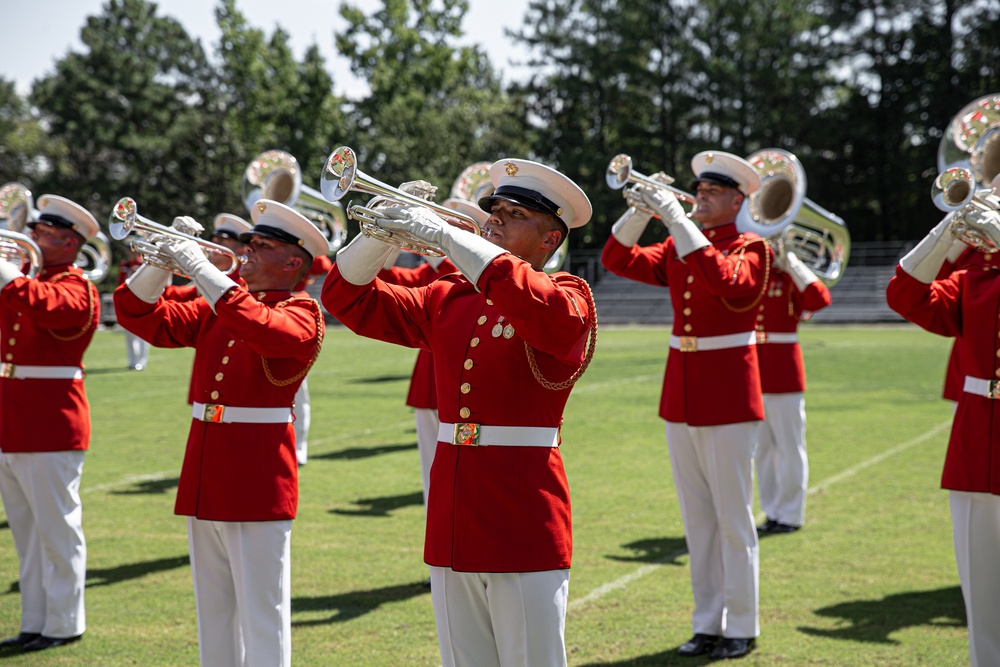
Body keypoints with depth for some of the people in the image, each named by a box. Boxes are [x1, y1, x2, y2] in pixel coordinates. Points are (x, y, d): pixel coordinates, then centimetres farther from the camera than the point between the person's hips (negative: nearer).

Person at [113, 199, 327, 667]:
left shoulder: (300, 314, -6)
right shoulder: (217, 307, 14)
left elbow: (261, 329, -29)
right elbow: (140, 314, 11)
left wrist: (199, 266, -24)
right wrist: (164, 260, -5)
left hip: (257, 481, -7)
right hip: (204, 480, 7)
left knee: (261, 611, -2)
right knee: (213, 610, 15)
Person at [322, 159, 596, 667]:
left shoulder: (568, 297, -4)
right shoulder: (448, 299, 13)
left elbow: (541, 309, -28)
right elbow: (351, 300, 14)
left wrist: (447, 235, -25)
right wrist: (385, 233, -5)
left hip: (523, 524, -5)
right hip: (452, 524, 6)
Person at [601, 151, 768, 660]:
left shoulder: (751, 247, -6)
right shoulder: (677, 247, 12)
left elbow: (726, 283, -27)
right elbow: (619, 260, 4)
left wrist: (678, 220, -27)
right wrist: (641, 212, -10)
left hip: (729, 401, -6)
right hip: (679, 399, 6)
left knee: (733, 519, 1)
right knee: (697, 519, 11)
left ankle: (741, 627, 11)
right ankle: (707, 622, 19)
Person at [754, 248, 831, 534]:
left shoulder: (793, 277, -5)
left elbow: (820, 299, -24)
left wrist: (791, 263, -20)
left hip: (783, 374, -6)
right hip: (754, 374, 6)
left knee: (789, 446, 2)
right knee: (762, 448, 11)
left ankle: (791, 515, 10)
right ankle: (773, 512, 21)